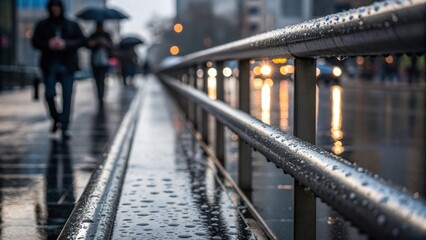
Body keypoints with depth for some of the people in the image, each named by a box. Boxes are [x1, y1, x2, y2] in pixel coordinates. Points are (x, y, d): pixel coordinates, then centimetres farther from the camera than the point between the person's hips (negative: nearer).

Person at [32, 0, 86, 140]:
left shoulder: (72, 26, 8)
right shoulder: (42, 25, 9)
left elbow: (82, 40, 3)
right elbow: (35, 42, 7)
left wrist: (66, 44, -12)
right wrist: (48, 44, -13)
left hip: (67, 66, 0)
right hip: (50, 65, 1)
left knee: (67, 97, -6)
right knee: (49, 94, -5)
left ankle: (64, 127, -4)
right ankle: (56, 119, 23)